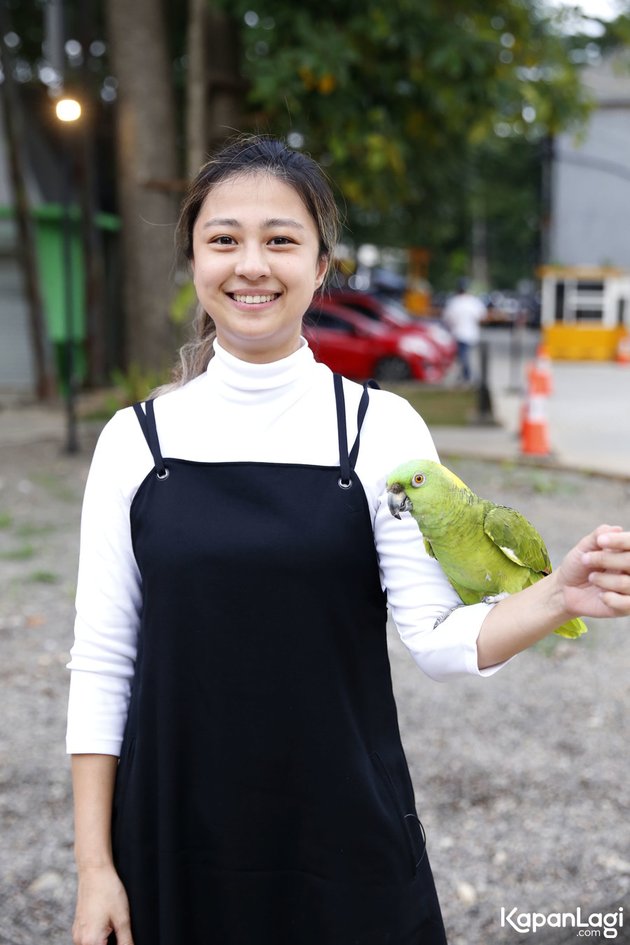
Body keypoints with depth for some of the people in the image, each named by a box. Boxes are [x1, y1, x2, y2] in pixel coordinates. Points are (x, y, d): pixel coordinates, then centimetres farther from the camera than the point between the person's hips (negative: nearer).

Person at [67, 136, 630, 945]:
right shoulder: (137, 439, -3)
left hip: (346, 840, 0)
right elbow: (102, 663, 0)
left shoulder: (379, 429, -6)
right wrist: (94, 864, -1)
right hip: (177, 846, 1)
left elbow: (441, 636, -9)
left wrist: (558, 597, -27)